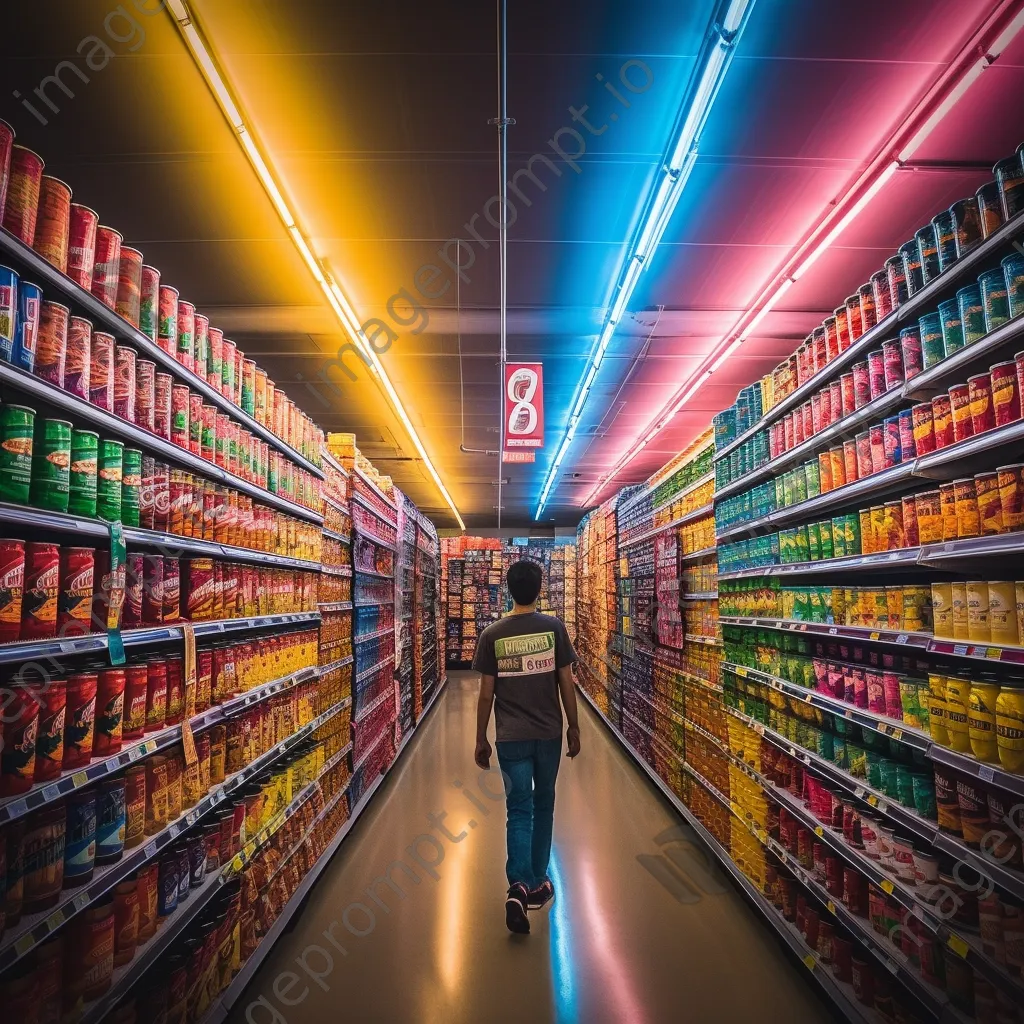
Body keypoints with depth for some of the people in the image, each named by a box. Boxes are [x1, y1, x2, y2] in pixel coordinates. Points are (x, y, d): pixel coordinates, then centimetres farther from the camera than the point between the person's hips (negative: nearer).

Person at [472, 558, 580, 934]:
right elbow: (566, 685, -4)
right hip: (549, 734, 1)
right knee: (543, 806, 18)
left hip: (511, 737, -1)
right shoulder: (553, 628, -7)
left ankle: (519, 885, -10)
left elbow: (486, 694, -4)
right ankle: (537, 883, 30)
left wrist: (481, 741, 6)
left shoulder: (492, 634, -7)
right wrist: (574, 728, 9)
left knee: (519, 810, 8)